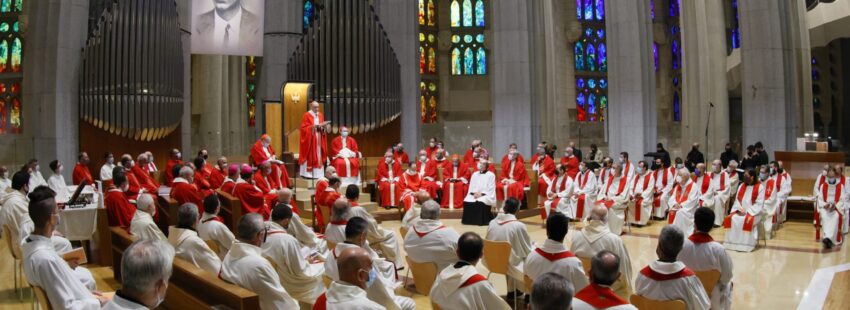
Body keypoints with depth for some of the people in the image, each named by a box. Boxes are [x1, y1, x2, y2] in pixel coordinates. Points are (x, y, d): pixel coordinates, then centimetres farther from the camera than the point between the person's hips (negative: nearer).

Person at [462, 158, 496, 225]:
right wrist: (474, 193, -9)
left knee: (480, 202, -36)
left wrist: (481, 194, -16)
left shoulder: (491, 175, 0)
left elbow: (491, 190, -5)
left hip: (486, 196, -4)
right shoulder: (474, 174, 15)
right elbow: (471, 187, 12)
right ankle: (468, 220, -15)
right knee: (467, 201, -25)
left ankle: (481, 220, -23)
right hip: (474, 195, 4)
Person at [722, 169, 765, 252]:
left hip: (754, 212, -5)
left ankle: (746, 245, -27)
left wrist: (749, 212, -20)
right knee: (731, 219, -23)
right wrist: (739, 209, -8)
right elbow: (737, 200, 11)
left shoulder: (760, 187, -6)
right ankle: (732, 243, -20)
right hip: (741, 211, 5)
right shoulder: (741, 186, 11)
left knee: (747, 221, -35)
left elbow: (759, 204, -11)